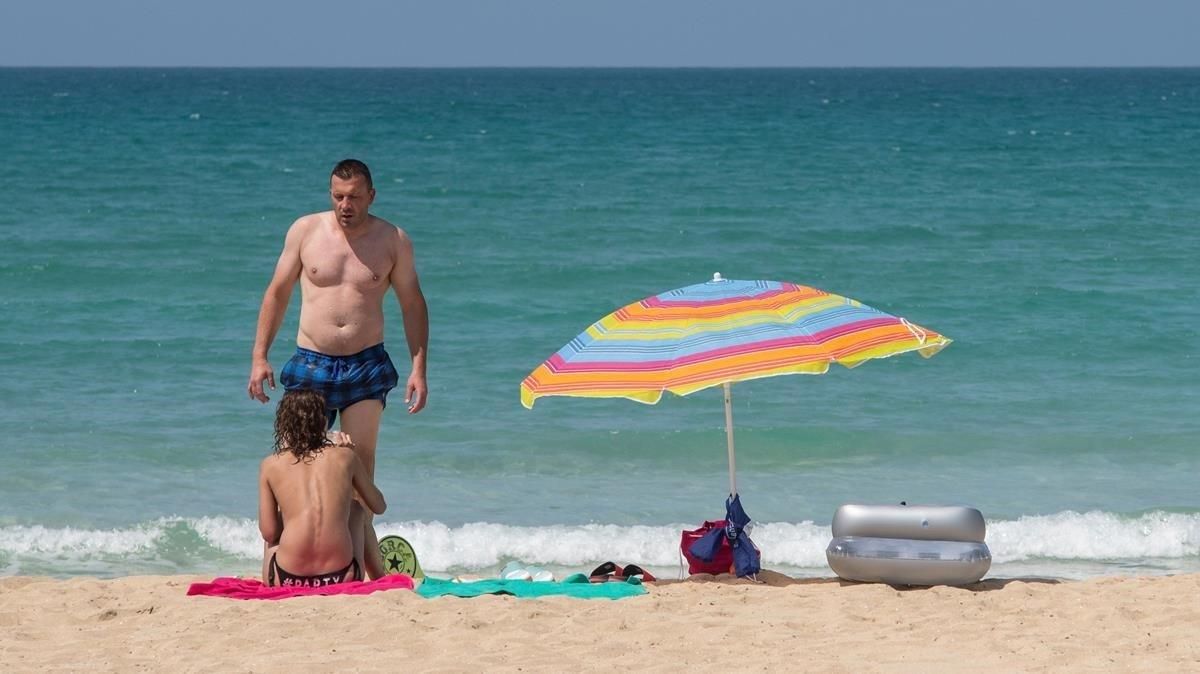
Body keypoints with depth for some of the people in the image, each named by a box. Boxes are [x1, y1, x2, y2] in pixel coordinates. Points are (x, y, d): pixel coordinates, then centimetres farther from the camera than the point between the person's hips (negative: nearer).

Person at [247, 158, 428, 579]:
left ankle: (372, 570, -3)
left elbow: (412, 305, 9)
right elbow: (277, 293, 9)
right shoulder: (305, 231, 3)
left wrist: (418, 370, 1)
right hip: (310, 363, 1)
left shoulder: (392, 241, 2)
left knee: (359, 466, -6)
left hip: (367, 366, -1)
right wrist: (259, 357, 3)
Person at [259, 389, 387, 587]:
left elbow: (269, 532, 5)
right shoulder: (344, 456, 8)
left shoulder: (271, 465, 6)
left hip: (286, 580, 0)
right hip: (342, 577, 0)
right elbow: (379, 506, 22)